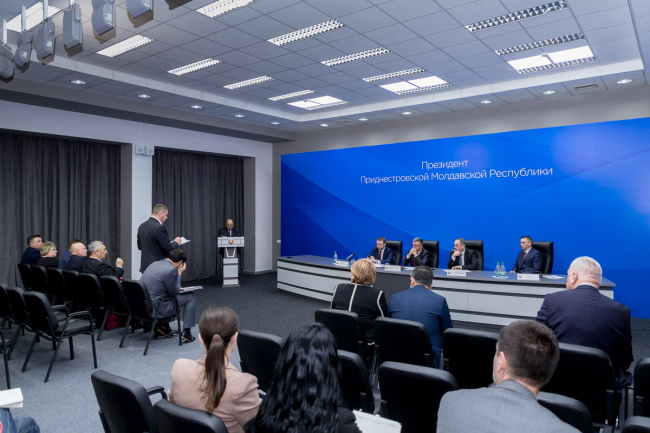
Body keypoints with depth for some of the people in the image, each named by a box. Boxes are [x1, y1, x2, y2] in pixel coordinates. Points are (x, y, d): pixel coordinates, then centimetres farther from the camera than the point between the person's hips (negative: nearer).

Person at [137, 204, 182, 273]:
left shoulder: (142, 226, 8)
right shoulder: (159, 227, -18)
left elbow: (140, 246, 16)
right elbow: (168, 248, -17)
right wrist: (176, 242, 2)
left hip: (145, 265, 8)